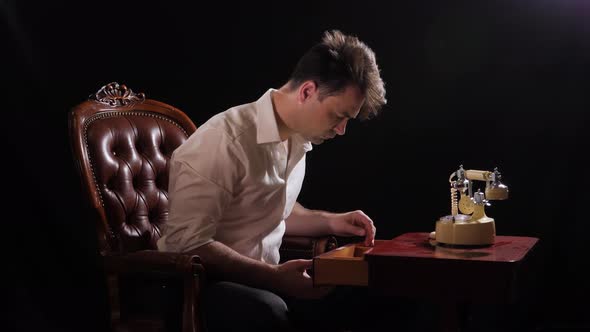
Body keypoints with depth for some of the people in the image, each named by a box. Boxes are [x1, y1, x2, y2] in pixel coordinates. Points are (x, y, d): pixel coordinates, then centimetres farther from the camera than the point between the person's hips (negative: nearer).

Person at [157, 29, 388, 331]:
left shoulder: (296, 137, 6)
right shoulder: (227, 139, -23)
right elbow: (187, 243, -25)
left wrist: (329, 222, 5)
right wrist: (275, 277, -24)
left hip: (260, 277, 8)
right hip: (200, 283, -8)